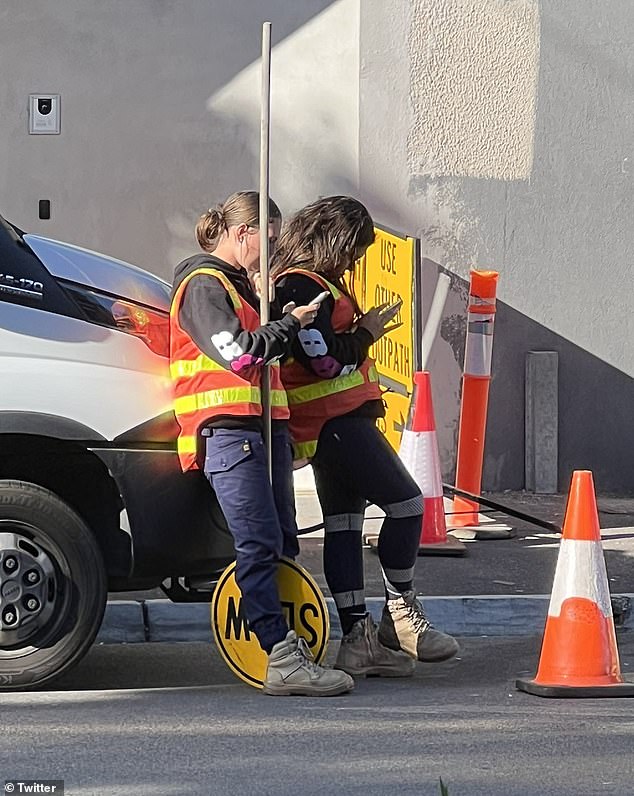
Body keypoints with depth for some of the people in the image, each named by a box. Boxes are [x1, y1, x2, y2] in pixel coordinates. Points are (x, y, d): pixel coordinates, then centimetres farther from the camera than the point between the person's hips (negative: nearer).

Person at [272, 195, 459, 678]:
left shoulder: (320, 283, 20)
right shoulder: (301, 286, -15)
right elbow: (326, 360, -21)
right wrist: (368, 331, -6)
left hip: (340, 421, 11)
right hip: (335, 422, -11)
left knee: (344, 523, 7)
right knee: (406, 502, -10)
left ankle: (358, 638, 7)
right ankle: (401, 613, 1)